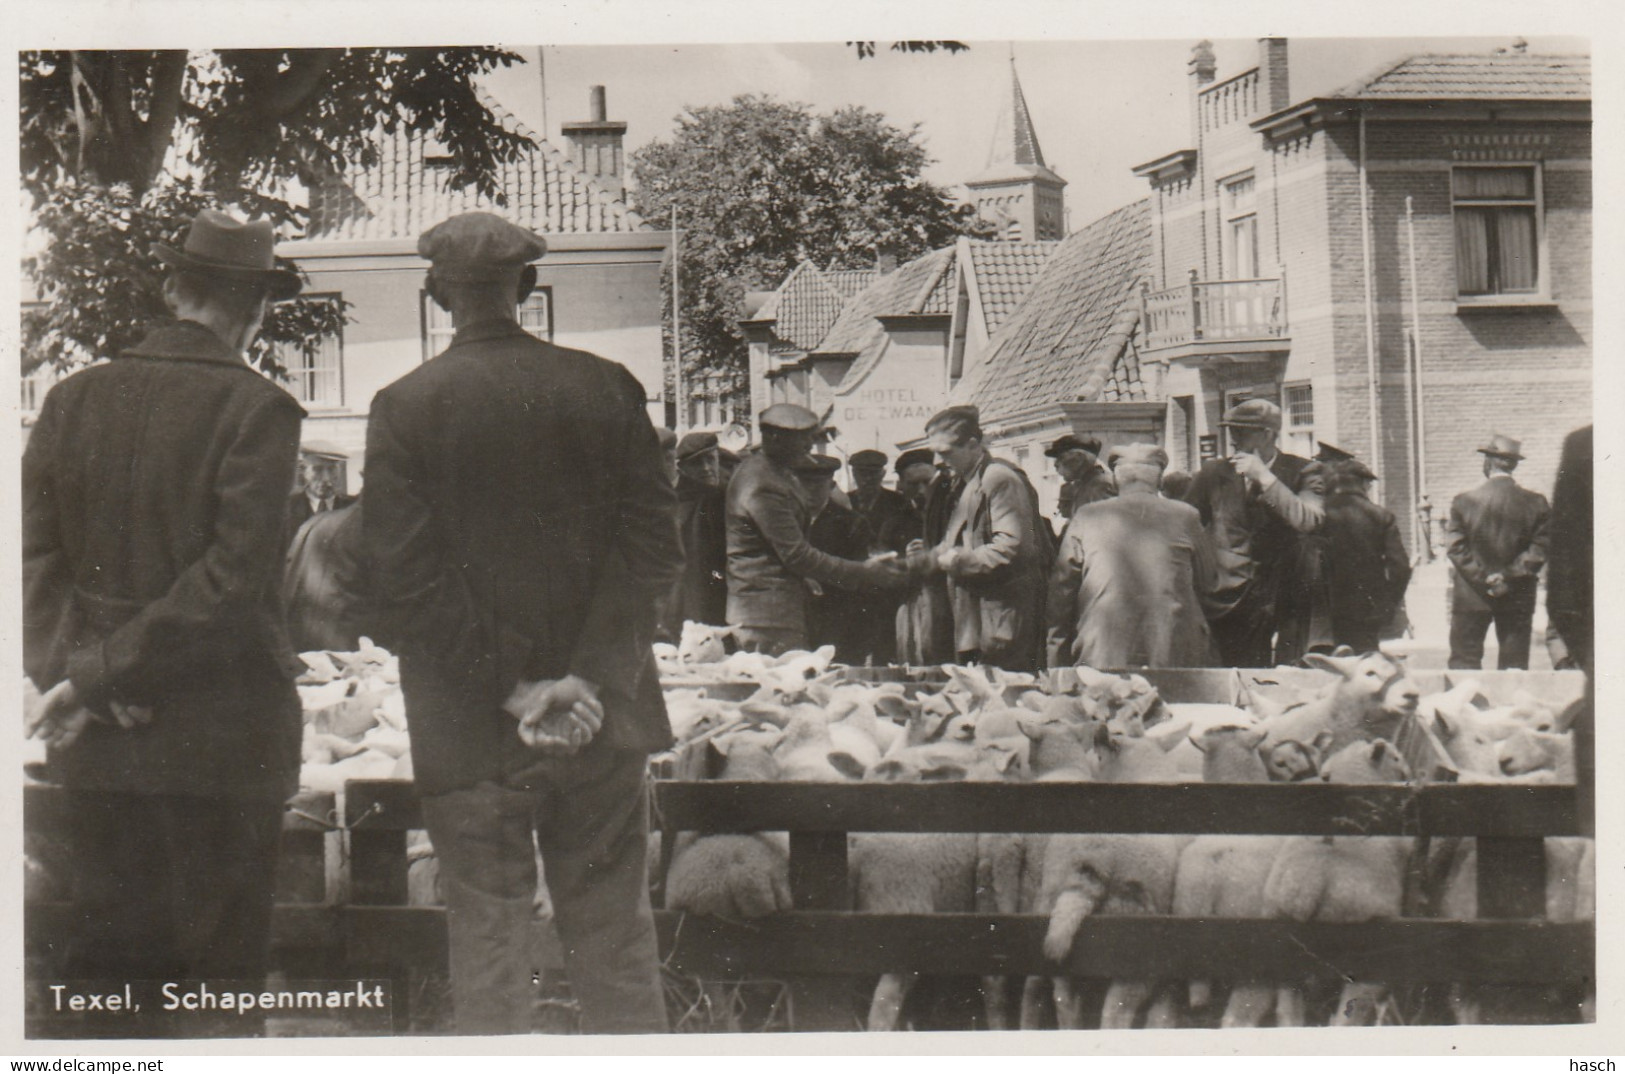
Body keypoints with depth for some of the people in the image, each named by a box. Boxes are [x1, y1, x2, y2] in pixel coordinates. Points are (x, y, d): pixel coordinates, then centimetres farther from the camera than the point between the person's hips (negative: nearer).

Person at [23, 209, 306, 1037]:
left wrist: (73, 669, -5)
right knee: (217, 971, 3)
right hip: (219, 743, -4)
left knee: (103, 952, 13)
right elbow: (232, 579, -16)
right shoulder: (255, 409, -9)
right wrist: (97, 676, -12)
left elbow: (34, 555, 1)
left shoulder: (73, 397, 5)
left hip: (97, 744, 5)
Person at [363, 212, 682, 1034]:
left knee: (487, 942, 7)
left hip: (469, 730, -2)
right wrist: (592, 678, -8)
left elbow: (406, 581, -10)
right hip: (605, 723, 2)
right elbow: (654, 545, -4)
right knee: (615, 939, 11)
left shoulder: (403, 408, -4)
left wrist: (512, 691, -9)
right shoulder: (607, 389, 0)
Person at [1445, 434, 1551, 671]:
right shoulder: (1535, 503, -3)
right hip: (1518, 598, 2)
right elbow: (1539, 551, -6)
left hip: (1472, 597, -2)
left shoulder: (1464, 501, -7)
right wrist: (1510, 576, -7)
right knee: (1515, 664, 8)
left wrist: (1484, 579, -7)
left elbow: (1457, 549, -8)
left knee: (1464, 661, 4)